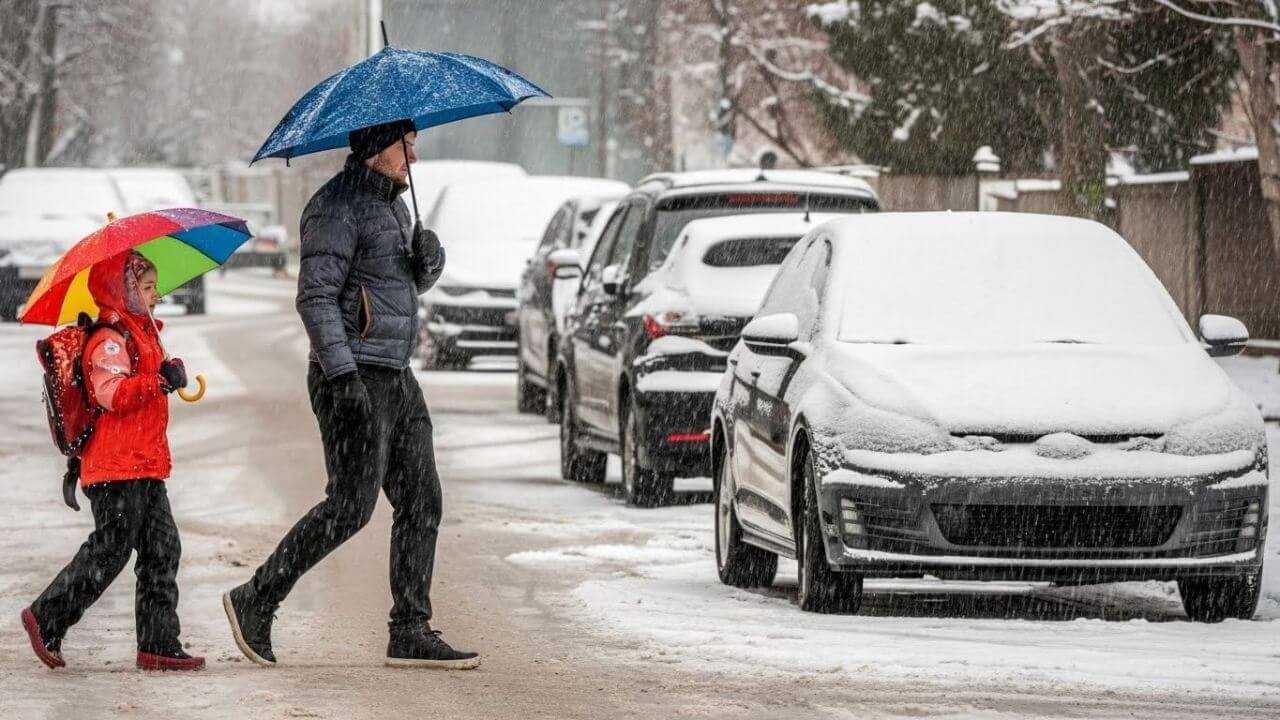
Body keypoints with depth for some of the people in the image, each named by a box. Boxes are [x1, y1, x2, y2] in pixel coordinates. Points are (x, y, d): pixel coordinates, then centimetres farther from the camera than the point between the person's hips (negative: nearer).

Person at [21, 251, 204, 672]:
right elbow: (112, 393, -28)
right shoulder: (110, 340, -12)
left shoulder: (140, 333, 20)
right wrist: (161, 380, -29)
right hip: (118, 468, -10)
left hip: (145, 469, 10)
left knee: (161, 550, 5)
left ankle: (159, 643, 5)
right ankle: (46, 619, 3)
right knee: (109, 550, -8)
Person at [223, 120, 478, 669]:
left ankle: (411, 633, 5)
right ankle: (256, 601, -2)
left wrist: (429, 258, -4)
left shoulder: (392, 205, 18)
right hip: (353, 379, -9)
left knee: (421, 501, 4)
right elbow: (316, 296, -18)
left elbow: (416, 283, 20)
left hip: (395, 377, 9)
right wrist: (343, 375, -26)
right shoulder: (337, 207, -12)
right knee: (351, 504, -11)